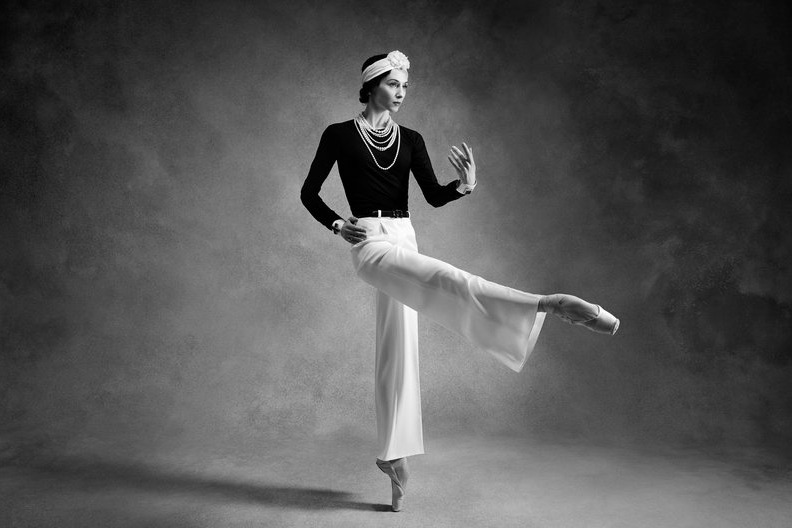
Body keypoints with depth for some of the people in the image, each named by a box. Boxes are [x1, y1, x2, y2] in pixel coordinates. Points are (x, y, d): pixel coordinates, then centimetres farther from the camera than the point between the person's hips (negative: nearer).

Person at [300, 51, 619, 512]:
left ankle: (394, 455, 18)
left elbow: (434, 195, 2)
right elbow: (309, 192, 5)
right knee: (449, 281, -31)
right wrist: (337, 225, -9)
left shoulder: (410, 140, 13)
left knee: (399, 351, 8)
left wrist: (464, 186, -18)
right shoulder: (340, 135, 1)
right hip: (371, 244, -5)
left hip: (404, 242, 6)